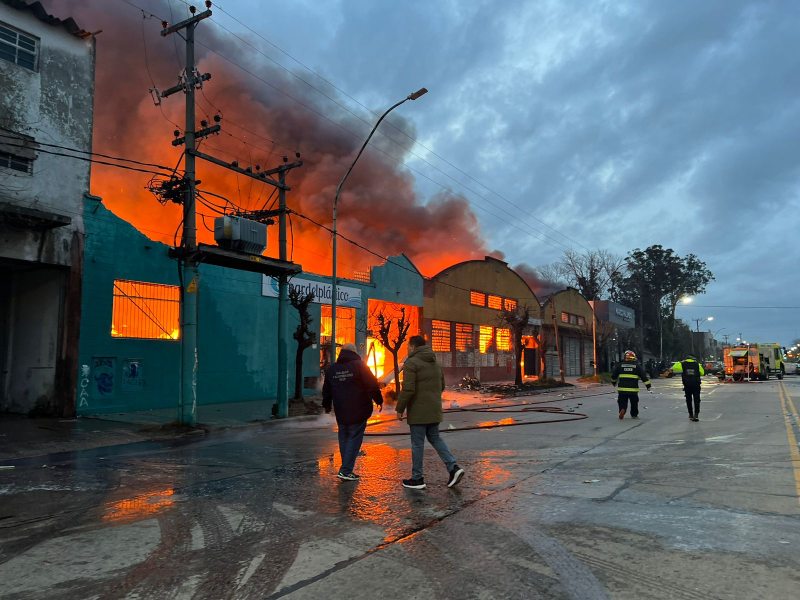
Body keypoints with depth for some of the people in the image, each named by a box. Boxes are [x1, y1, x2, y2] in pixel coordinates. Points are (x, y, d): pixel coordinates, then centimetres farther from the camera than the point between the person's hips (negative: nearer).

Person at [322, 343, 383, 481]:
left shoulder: (331, 369, 9)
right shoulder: (359, 365, -8)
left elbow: (326, 390, 19)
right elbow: (373, 385, -11)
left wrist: (326, 406, 33)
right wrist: (379, 400, 2)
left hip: (340, 413, 5)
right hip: (358, 412, -5)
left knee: (344, 439, 15)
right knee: (354, 439, -1)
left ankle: (347, 470, 18)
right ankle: (346, 471, -6)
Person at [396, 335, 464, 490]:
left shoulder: (411, 363, -13)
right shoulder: (435, 363, 13)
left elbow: (408, 389, -21)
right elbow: (441, 386, 19)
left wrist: (400, 409, -12)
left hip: (418, 411, -8)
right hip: (434, 410, 8)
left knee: (417, 443, 2)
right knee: (435, 438, 18)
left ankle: (417, 479, 10)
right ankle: (453, 467, 6)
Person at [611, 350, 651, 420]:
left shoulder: (620, 365, 4)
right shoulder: (637, 366, 3)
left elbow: (613, 375, 10)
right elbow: (644, 376, 3)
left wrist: (614, 383, 29)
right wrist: (648, 386, 8)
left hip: (622, 389, 0)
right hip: (633, 389, 0)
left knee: (622, 402, 8)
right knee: (634, 402, 20)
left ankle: (622, 410, -18)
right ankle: (634, 415, 28)